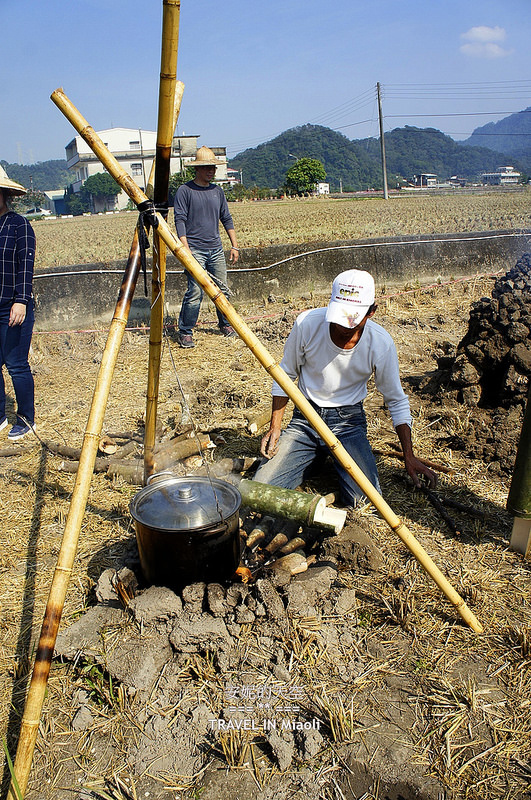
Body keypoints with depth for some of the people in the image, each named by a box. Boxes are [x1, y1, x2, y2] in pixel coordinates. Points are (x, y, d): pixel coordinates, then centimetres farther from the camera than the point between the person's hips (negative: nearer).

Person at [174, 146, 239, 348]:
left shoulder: (217, 191, 14)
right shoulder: (185, 191, -2)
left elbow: (226, 219, 18)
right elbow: (180, 220, -7)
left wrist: (234, 245, 13)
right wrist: (185, 248, -17)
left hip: (216, 249, 5)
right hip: (195, 250, -5)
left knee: (223, 290, 7)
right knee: (195, 292, -11)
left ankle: (225, 324, 27)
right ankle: (185, 333, 0)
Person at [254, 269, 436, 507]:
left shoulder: (381, 343, -15)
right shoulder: (307, 323, -16)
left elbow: (396, 401, -1)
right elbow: (286, 375, 0)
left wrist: (409, 456, -6)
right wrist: (274, 427, -4)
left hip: (348, 422, -1)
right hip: (305, 419, 1)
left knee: (363, 498, -22)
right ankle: (314, 457, 16)